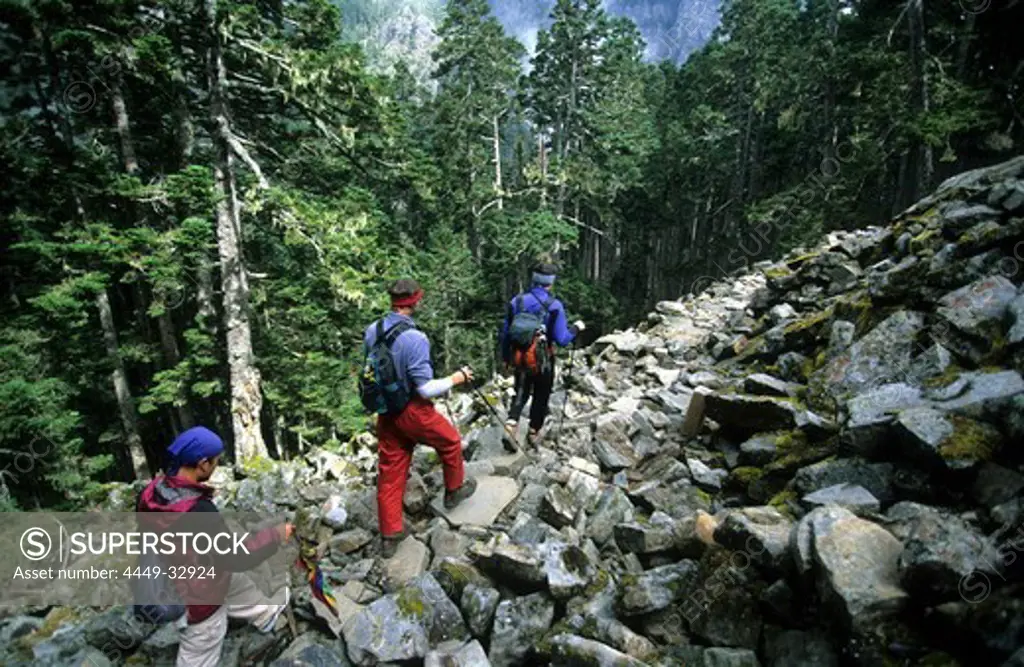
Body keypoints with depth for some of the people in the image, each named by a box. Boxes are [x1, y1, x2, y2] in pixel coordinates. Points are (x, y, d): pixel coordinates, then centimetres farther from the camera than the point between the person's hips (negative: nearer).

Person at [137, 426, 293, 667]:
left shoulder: (153, 489, -16)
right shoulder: (198, 510, -40)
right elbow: (236, 558, -29)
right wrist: (276, 535, -17)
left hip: (171, 579, 8)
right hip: (199, 596, -8)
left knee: (241, 586, 32)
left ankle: (266, 614, 58)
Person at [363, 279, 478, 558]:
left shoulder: (372, 331, -3)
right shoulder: (415, 338, -26)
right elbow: (426, 389, -24)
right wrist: (456, 378, -10)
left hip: (386, 412, 7)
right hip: (413, 411, -7)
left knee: (389, 472, 15)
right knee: (451, 442, 21)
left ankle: (390, 535, 27)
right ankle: (454, 490, 43)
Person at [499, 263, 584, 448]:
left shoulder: (517, 301, -7)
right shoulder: (554, 306, -17)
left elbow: (505, 333, -1)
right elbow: (562, 340, -18)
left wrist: (505, 357, 13)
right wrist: (576, 328, 1)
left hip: (520, 359, 3)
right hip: (543, 361, -2)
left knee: (521, 393, 21)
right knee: (541, 398, 18)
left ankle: (512, 421, -2)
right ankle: (533, 433, 28)